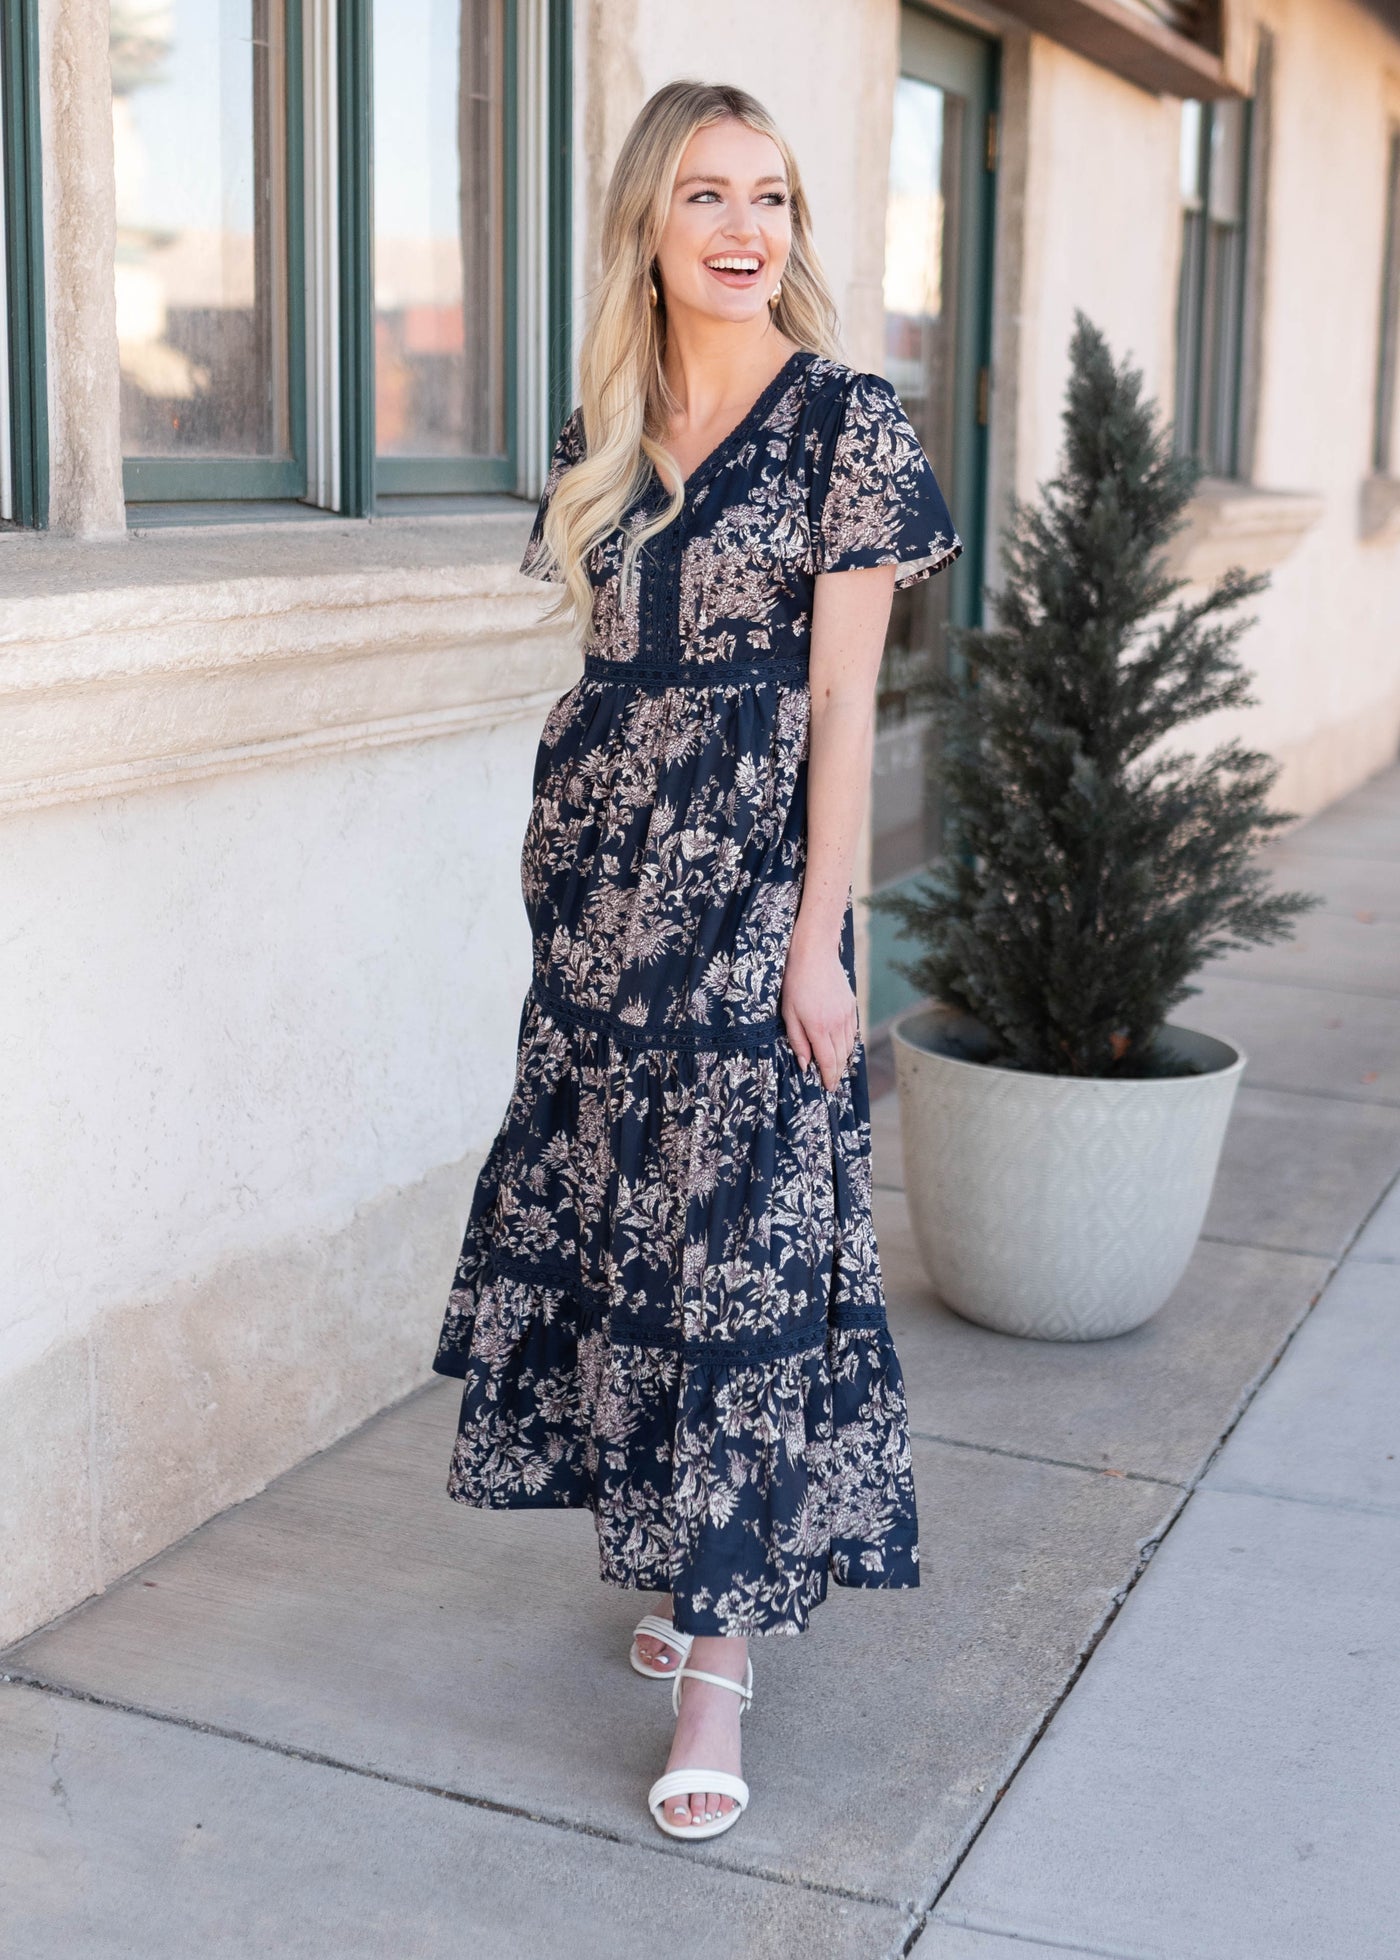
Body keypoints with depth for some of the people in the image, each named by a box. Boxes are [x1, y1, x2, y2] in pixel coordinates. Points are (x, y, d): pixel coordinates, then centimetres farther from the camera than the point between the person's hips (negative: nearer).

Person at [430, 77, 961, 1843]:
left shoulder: (843, 419, -4)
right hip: (596, 869, 6)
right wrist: (574, 871, 12)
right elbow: (611, 663, 14)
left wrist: (820, 933, -13)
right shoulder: (604, 428, 11)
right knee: (619, 1217, 10)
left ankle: (719, 1664, 5)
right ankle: (701, 1566, 29)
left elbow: (843, 696, -9)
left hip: (749, 876, -5)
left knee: (740, 1243, -3)